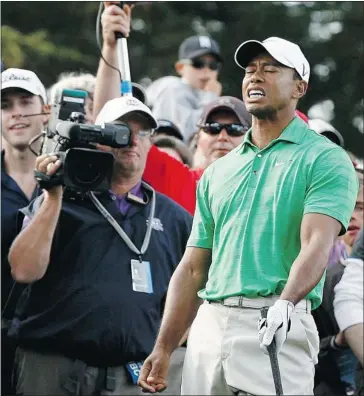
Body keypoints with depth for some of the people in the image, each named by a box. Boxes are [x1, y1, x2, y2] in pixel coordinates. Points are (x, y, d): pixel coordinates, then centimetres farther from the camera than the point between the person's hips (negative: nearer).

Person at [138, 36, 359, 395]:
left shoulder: (324, 160, 1)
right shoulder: (216, 173, 19)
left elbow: (316, 244, -14)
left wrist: (286, 303, -31)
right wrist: (163, 348, 10)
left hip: (276, 327, -5)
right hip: (208, 327, 5)